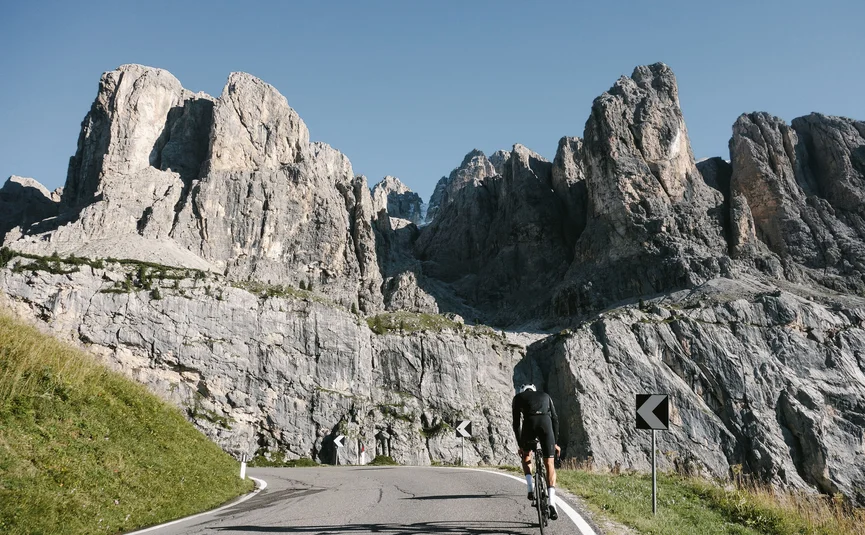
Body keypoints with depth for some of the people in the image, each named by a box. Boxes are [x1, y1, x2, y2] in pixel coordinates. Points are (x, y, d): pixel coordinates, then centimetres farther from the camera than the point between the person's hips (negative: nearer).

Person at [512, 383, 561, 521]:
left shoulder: (518, 397, 28)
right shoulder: (545, 396, 34)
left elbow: (516, 423, 22)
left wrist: (520, 445, 28)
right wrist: (555, 443, 31)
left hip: (529, 423, -1)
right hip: (546, 423, 1)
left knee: (526, 455, 29)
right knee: (550, 465, 7)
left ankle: (531, 488, 14)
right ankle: (552, 502, -9)